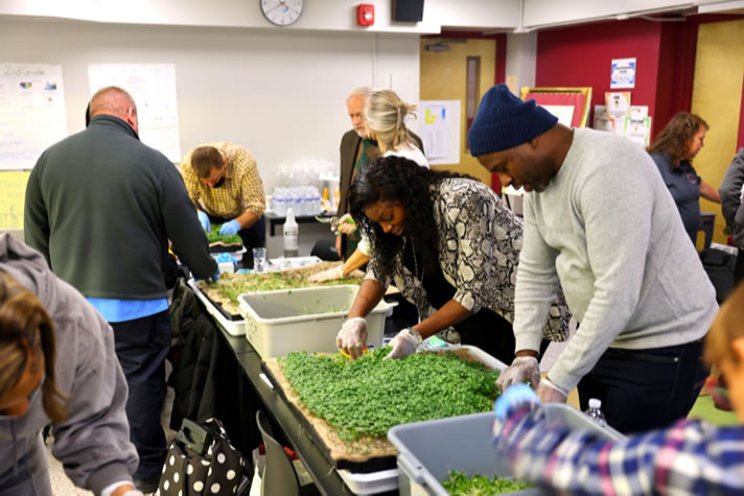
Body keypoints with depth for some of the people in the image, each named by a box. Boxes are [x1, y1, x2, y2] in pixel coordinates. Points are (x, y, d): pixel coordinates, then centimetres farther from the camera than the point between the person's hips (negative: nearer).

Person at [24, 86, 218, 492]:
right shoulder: (154, 163, -11)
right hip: (135, 303, -4)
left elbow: (35, 238, 8)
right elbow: (187, 236, -5)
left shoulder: (50, 159, 2)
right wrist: (209, 271, 14)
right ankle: (147, 470, 23)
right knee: (140, 383, 9)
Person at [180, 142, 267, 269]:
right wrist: (198, 214, -40)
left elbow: (256, 204, -30)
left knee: (252, 262, -1)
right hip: (210, 217, 1)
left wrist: (237, 224, -46)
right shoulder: (188, 164, -28)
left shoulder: (245, 163, -33)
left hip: (245, 217, -1)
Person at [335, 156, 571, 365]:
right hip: (481, 314, 7)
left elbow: (474, 291, -28)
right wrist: (355, 319, -17)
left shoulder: (462, 200, -26)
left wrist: (416, 334, -30)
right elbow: (380, 268, 0)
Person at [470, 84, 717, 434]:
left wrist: (557, 383, -26)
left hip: (664, 345, -8)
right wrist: (525, 353, -6)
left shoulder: (606, 171, -27)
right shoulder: (539, 177, 1)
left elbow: (617, 294, -31)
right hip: (603, 338, 8)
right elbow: (534, 272, 4)